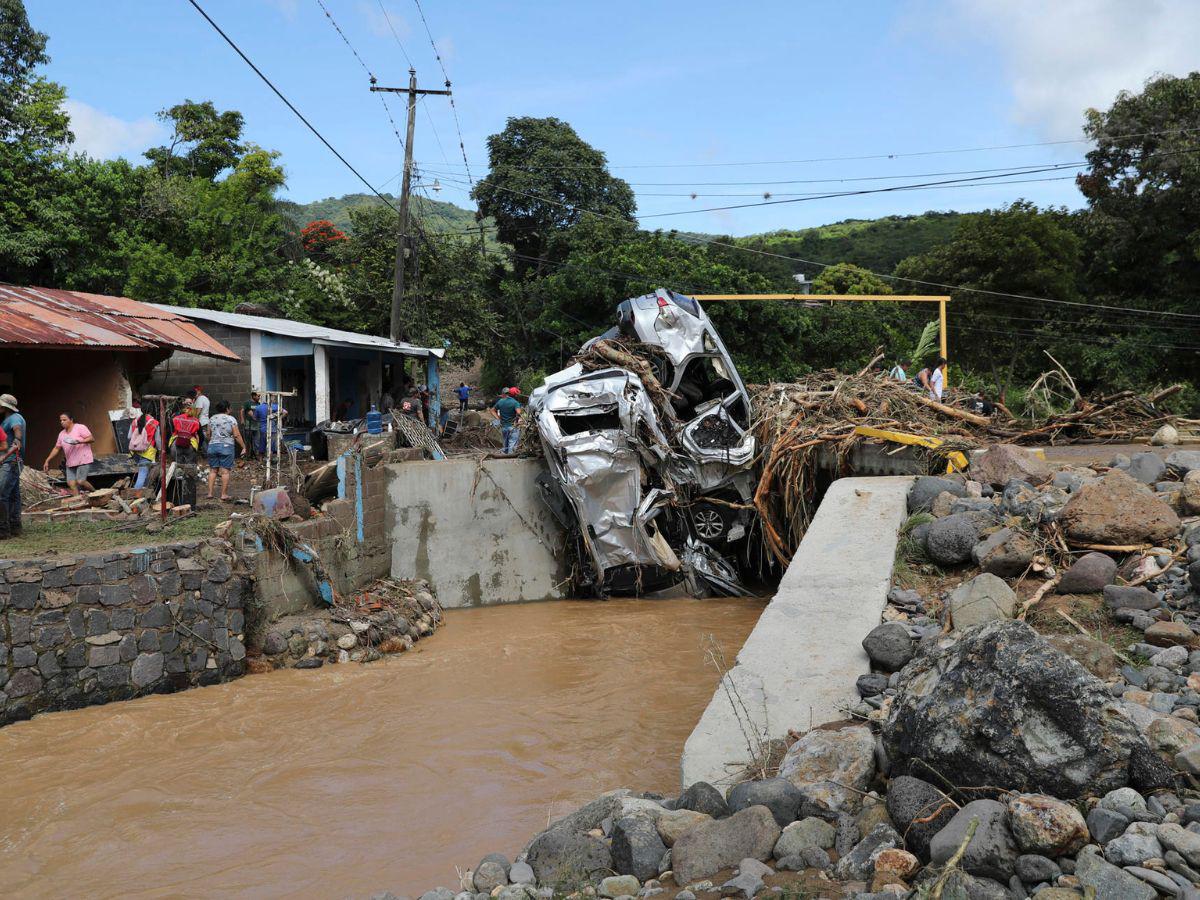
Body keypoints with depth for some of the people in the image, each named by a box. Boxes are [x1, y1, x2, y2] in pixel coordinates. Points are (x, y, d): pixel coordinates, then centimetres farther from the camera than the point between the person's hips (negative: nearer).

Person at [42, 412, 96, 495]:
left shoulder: (80, 427, -5)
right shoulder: (62, 434, 14)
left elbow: (92, 439, -11)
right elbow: (56, 448, 19)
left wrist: (79, 441, -25)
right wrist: (47, 460, 15)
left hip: (83, 460, -6)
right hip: (70, 462, 7)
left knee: (80, 481, -16)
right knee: (71, 483, -6)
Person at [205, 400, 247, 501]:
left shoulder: (212, 419, 8)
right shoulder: (231, 419, -6)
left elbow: (208, 435, 13)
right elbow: (237, 435, -9)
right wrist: (244, 447, -2)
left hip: (212, 446, 4)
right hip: (226, 447, -4)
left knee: (213, 470, 9)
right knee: (225, 471, -1)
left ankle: (210, 493, 7)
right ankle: (224, 494, 0)